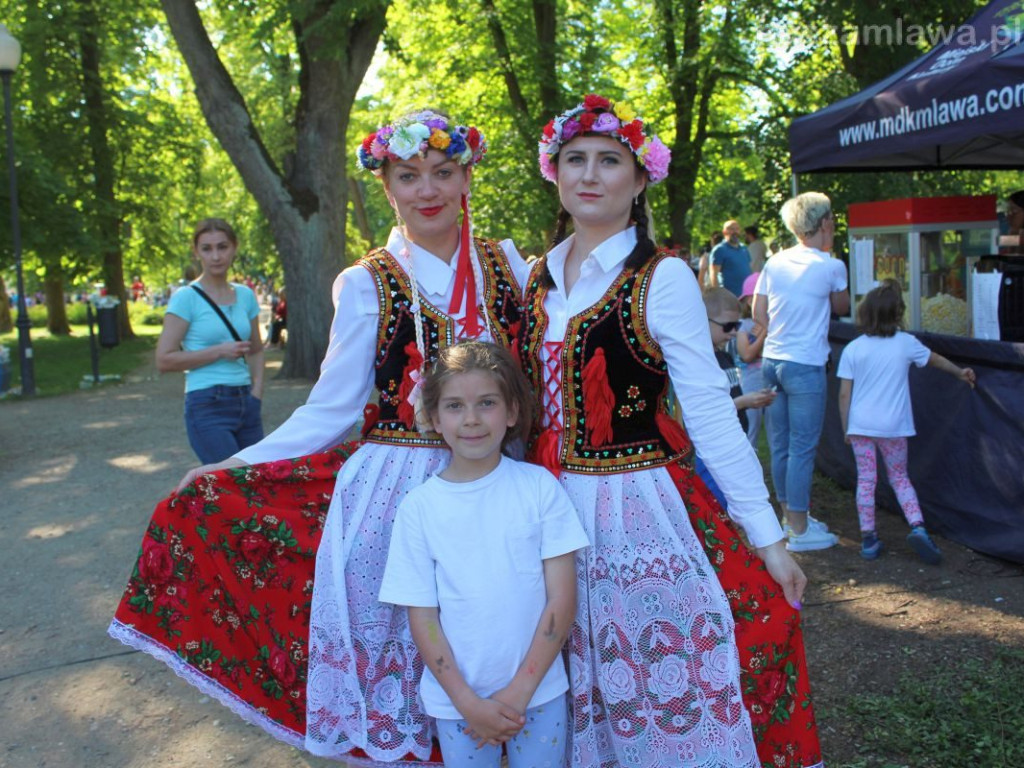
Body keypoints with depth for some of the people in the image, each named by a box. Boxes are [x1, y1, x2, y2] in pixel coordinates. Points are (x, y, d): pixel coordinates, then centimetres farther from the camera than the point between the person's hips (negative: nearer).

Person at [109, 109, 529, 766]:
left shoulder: (506, 264, 5)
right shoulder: (366, 286, -2)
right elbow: (331, 410, -1)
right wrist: (235, 466, -4)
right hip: (393, 490, -2)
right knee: (391, 648, 7)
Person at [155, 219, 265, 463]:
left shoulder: (245, 295, 11)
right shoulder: (186, 298, -4)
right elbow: (164, 360, -9)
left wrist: (257, 392, 7)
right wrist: (219, 351, -13)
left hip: (245, 404, 6)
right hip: (208, 406, -6)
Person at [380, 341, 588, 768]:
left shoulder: (539, 487, -8)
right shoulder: (419, 506, -7)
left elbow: (562, 599, -7)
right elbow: (422, 619, -4)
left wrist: (519, 690, -11)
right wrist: (468, 703, -10)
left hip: (538, 689, 0)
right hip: (455, 699, 0)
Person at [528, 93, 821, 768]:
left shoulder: (663, 278, -10)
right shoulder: (537, 277, 7)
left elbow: (711, 412, -12)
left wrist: (768, 537, -12)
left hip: (643, 514, -5)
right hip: (554, 510, 5)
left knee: (670, 699, 7)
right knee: (582, 705, 18)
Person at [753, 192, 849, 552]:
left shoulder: (775, 262, 6)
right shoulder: (831, 267, -8)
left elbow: (759, 313, 8)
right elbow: (842, 308, 10)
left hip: (771, 360, 6)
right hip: (805, 366, -6)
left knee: (780, 446, 13)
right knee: (802, 448, 0)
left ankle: (791, 516, 27)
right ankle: (800, 530, 6)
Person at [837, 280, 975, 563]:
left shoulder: (852, 349, -4)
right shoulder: (906, 343, -1)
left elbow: (844, 394, -4)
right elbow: (936, 360, 19)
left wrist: (846, 428, 7)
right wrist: (960, 372, 37)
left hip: (860, 424, 0)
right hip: (893, 426, 0)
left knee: (865, 480, 7)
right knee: (899, 478, 15)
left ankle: (868, 539, 9)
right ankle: (917, 526, -1)